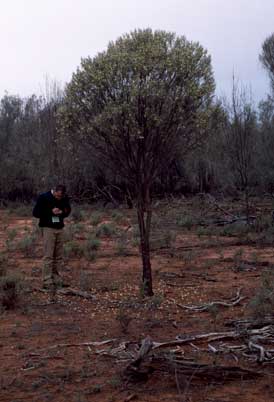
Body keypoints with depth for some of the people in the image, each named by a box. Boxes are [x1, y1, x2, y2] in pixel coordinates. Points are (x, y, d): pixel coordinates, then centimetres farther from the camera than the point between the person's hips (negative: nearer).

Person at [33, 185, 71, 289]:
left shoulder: (64, 198, 3)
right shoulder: (43, 197, -10)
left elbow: (68, 210, 16)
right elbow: (36, 213, -8)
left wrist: (62, 212, -7)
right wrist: (51, 212, -18)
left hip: (59, 228, 5)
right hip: (48, 228, -5)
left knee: (58, 256, 6)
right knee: (48, 256, -7)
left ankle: (55, 278, 16)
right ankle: (47, 282, -4)